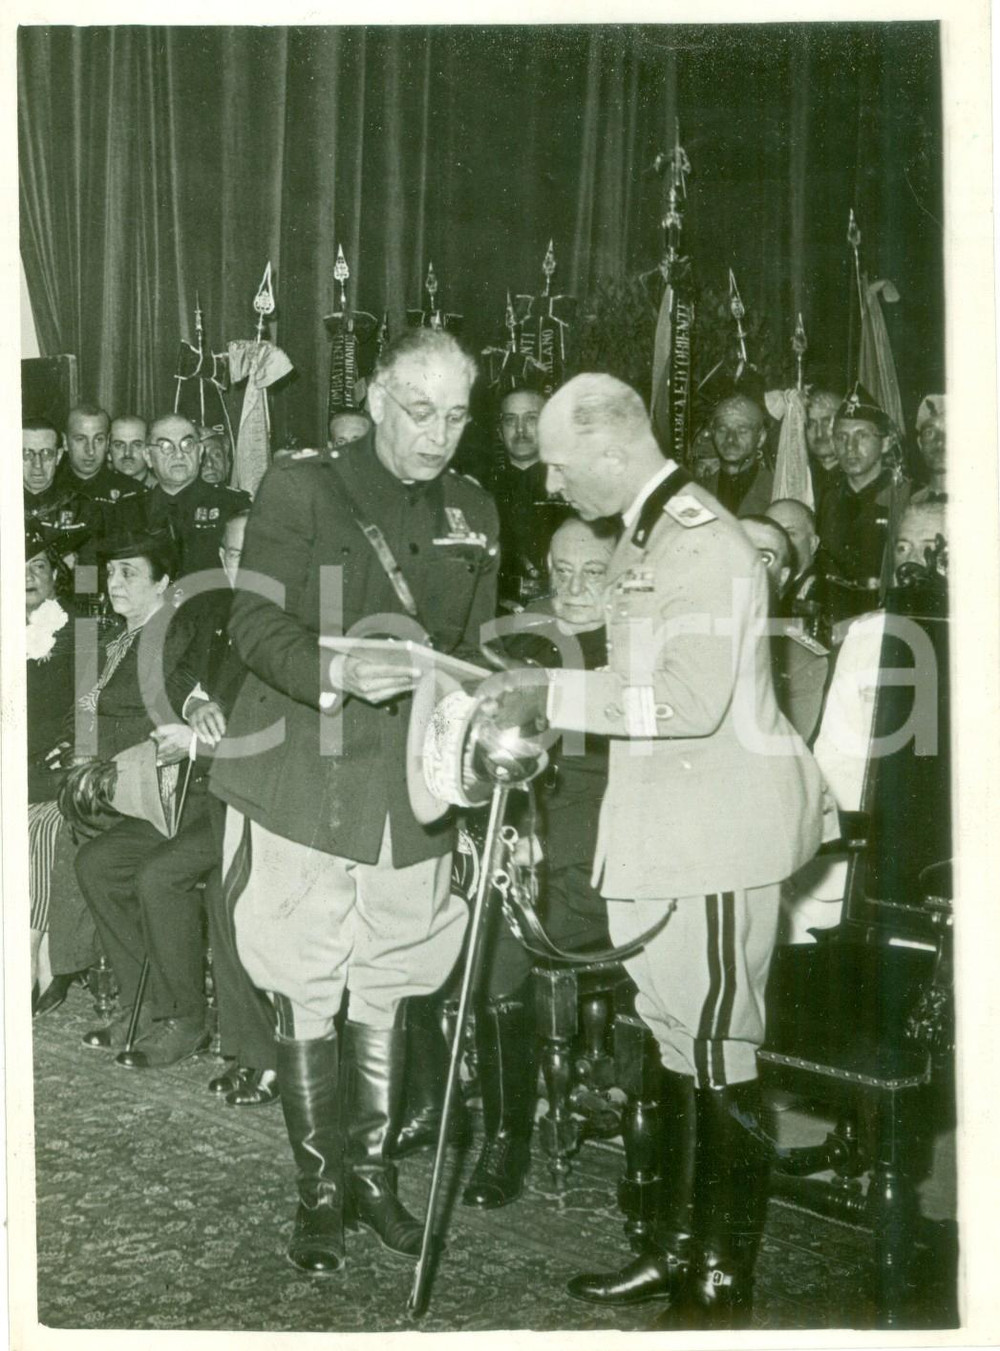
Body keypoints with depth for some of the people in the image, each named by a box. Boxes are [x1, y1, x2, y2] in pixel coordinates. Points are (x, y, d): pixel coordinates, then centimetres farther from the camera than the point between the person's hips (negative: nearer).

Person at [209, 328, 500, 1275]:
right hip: (305, 792, -3)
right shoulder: (301, 486, -3)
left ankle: (373, 1169, 27)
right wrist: (336, 673, -26)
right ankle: (319, 1188, 18)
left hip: (413, 797, 4)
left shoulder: (471, 514, 11)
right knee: (307, 1000, 3)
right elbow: (254, 622, -9)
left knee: (384, 996, 11)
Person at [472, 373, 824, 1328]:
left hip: (719, 829, -10)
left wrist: (554, 697, -19)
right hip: (659, 826, 10)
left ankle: (724, 1282, 13)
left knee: (715, 1048, 0)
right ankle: (678, 1246, 30)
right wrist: (538, 711, 6)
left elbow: (692, 700, -24)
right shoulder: (641, 537, 14)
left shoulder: (701, 540, -16)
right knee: (678, 1036, 16)